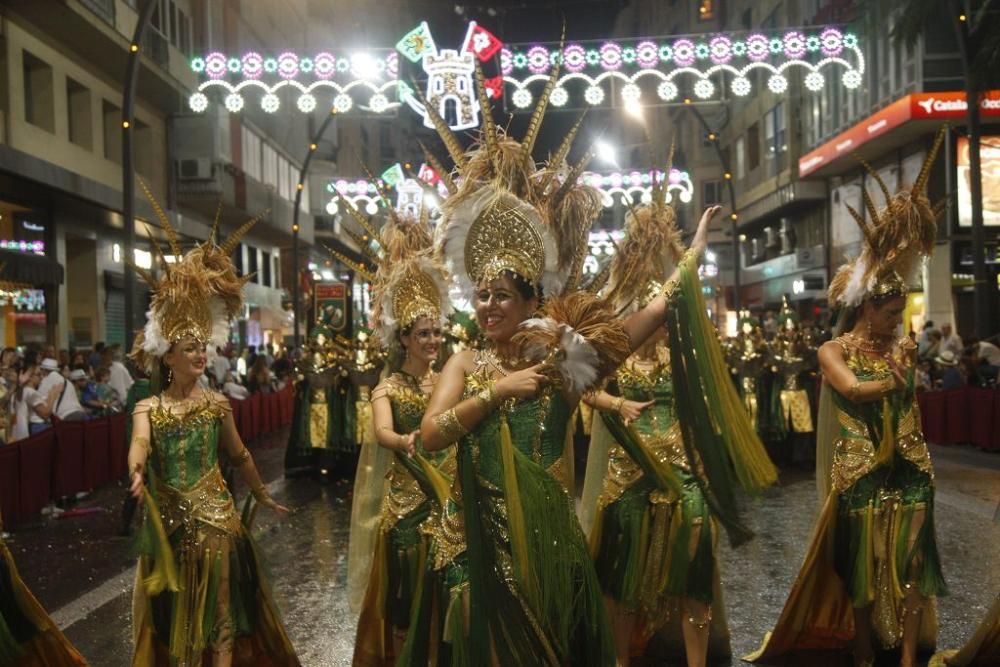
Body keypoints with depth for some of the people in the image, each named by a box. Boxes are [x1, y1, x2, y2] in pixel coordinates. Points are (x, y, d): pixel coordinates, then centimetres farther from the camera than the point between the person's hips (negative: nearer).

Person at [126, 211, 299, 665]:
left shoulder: (217, 403, 1)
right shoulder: (148, 408, -3)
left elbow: (240, 456, 12)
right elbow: (140, 445, -25)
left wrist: (263, 496, 19)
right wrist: (137, 470, -47)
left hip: (215, 517, 1)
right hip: (169, 521, 0)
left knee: (219, 609, 6)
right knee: (175, 612, 11)